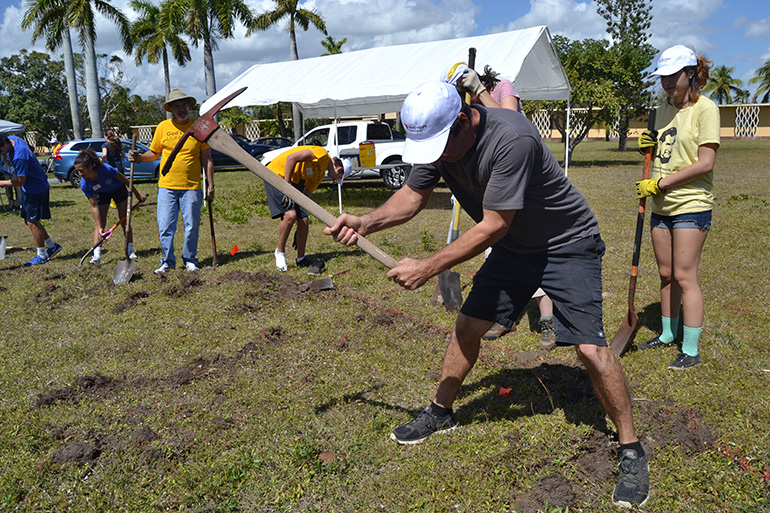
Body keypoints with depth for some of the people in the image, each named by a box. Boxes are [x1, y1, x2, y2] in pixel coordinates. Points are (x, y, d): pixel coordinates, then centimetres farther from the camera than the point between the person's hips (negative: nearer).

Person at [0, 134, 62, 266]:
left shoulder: (19, 157, -30)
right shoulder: (11, 139, -1)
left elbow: (20, 181, -23)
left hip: (36, 190, -10)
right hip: (29, 189, 10)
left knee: (32, 222, -2)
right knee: (29, 220, 14)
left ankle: (42, 255, 9)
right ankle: (52, 246, 24)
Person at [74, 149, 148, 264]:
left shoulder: (106, 169, -40)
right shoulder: (84, 185, -30)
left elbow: (124, 180, -22)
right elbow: (94, 206, -24)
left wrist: (137, 193, -10)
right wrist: (99, 228, -27)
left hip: (119, 189, -1)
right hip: (102, 194, 1)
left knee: (125, 222, 0)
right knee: (100, 223, -10)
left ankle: (130, 251, 12)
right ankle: (96, 256, -11)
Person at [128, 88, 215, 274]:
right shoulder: (163, 127, 6)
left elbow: (206, 159, 5)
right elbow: (154, 153, 14)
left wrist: (210, 186, 1)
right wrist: (139, 157, -6)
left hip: (192, 187, -1)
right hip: (166, 186, 1)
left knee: (192, 226, 3)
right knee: (165, 227, -1)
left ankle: (190, 260, 20)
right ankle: (167, 261, 14)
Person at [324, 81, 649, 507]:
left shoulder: (512, 139, -33)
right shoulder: (438, 140, -10)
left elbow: (493, 227, -31)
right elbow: (413, 195, 0)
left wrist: (428, 267, -28)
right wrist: (366, 223, -18)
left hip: (568, 244, -7)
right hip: (515, 246, 7)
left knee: (590, 348, -16)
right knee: (467, 324, 7)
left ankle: (631, 450, 6)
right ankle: (441, 411, 29)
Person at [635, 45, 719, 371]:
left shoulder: (705, 109, -10)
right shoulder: (663, 110, 11)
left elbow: (705, 163, -18)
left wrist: (659, 183, -17)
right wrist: (649, 148, 0)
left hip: (691, 206, -7)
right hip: (662, 207, 7)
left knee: (684, 276, -5)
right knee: (666, 274, 13)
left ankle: (691, 351, 5)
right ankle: (667, 334, 28)